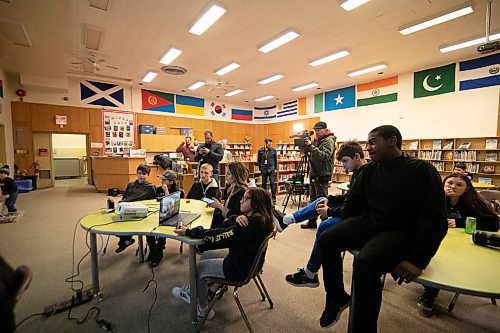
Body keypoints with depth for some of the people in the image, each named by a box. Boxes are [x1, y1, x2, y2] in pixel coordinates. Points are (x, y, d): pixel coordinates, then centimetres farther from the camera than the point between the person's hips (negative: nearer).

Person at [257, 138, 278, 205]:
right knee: (264, 184, 9)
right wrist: (260, 168, 7)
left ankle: (274, 198, 5)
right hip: (264, 169, 1)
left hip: (271, 169, -1)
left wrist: (275, 168, 5)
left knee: (272, 183, -4)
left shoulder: (273, 150, -3)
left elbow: (276, 160, 5)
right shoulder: (260, 150, -2)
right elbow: (258, 160, 7)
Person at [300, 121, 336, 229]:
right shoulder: (316, 140, 15)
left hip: (322, 175, -9)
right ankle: (312, 221, 25)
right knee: (313, 199, 14)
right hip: (313, 174, 9)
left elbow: (325, 156, -24)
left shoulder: (329, 141, -10)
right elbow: (306, 153, 16)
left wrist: (311, 146, -25)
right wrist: (305, 144, -3)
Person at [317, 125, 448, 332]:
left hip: (401, 232, -6)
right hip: (369, 223, 6)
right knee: (327, 240, -10)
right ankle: (337, 298, 12)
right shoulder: (369, 169, 6)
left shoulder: (421, 170, -11)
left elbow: (435, 219, -15)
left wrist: (418, 261, -19)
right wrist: (347, 231, 8)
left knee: (364, 263, -31)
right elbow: (352, 201, 15)